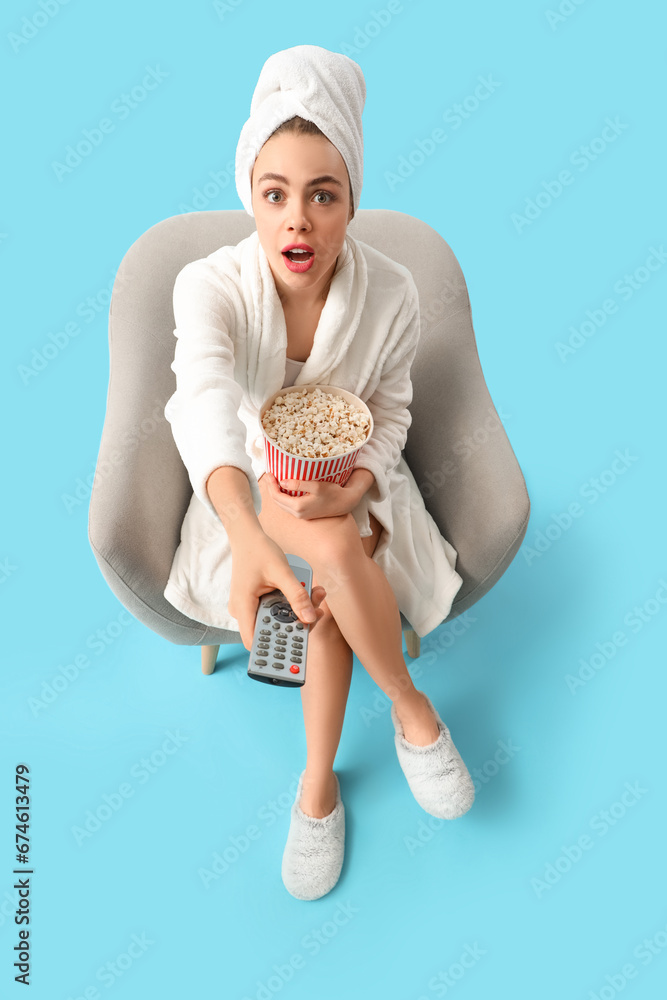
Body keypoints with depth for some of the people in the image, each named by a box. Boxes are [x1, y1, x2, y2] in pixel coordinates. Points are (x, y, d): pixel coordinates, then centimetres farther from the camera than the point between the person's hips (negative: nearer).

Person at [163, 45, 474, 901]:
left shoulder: (391, 293, -15)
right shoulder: (209, 286, -21)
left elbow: (390, 413, -3)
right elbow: (207, 406, -40)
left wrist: (355, 487, -24)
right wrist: (253, 541, -58)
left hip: (349, 480, 2)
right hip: (250, 489, -1)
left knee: (330, 587, -29)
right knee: (333, 551, -32)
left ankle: (317, 783, -7)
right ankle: (411, 710, -9)